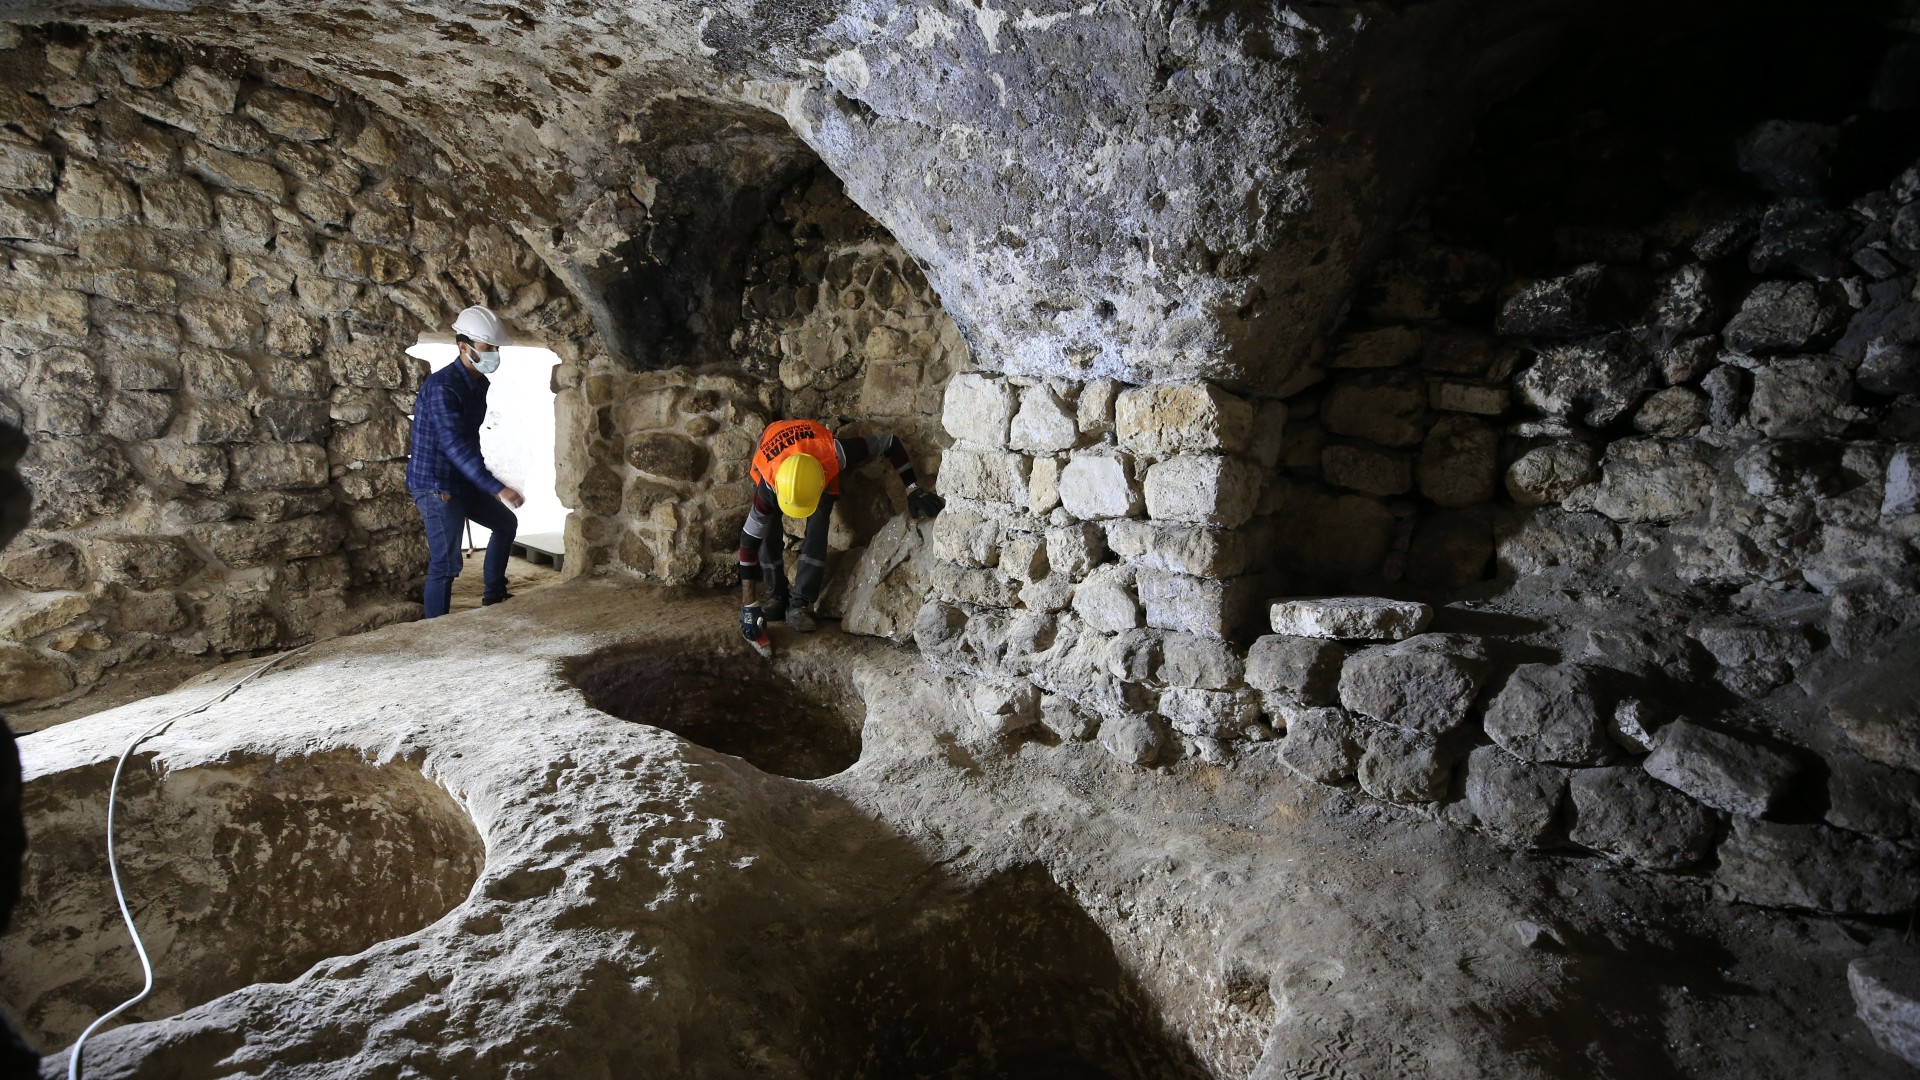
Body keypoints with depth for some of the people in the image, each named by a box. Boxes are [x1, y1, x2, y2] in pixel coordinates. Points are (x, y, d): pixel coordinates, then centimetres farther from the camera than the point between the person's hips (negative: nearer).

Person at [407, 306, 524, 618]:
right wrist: (497, 488, -37)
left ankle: (494, 596, 33)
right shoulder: (442, 387, -22)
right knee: (446, 564, -10)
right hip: (436, 486, -9)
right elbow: (456, 446, -31)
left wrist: (482, 485, 21)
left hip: (463, 482, 10)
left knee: (506, 523, 22)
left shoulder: (478, 384, 6)